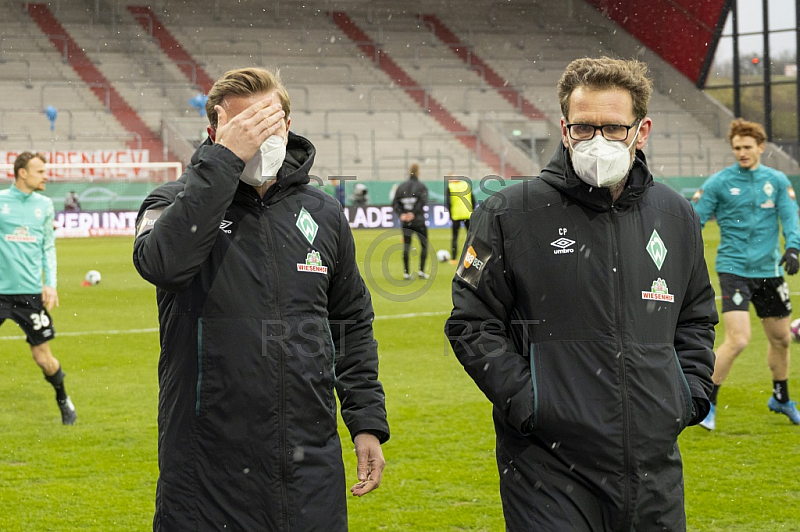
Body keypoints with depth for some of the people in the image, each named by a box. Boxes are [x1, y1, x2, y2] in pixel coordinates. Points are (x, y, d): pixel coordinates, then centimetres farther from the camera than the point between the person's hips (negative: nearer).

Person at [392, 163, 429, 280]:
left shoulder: (401, 186, 6)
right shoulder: (421, 187, -6)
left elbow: (395, 203, 0)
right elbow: (423, 201, -20)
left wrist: (401, 214, -7)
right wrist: (414, 213, -17)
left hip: (405, 222, 3)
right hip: (419, 221, -3)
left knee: (406, 246, 6)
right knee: (424, 245, 9)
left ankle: (406, 272, 2)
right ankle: (421, 270, 1)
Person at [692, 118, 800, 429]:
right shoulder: (719, 183, -3)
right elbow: (694, 220, -1)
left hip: (768, 270, 4)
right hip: (733, 268, -4)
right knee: (738, 339, -18)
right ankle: (707, 403, -4)